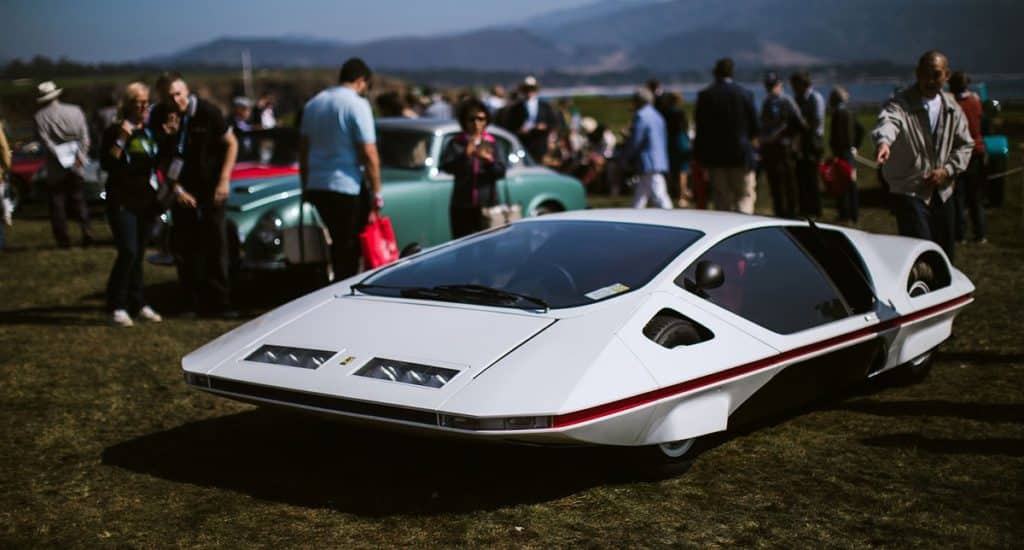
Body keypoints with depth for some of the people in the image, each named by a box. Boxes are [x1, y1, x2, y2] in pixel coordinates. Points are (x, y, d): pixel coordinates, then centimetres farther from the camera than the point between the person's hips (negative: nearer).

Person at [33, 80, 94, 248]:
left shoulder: (40, 117, -7)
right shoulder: (75, 111, 1)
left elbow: (46, 142, -15)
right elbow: (85, 138, -3)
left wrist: (61, 157, -14)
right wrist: (79, 156, -6)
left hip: (55, 170, -3)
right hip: (76, 165, 3)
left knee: (58, 204, 7)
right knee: (79, 200, 14)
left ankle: (63, 239, 5)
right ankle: (86, 231, -2)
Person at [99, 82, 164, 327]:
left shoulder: (150, 131, 12)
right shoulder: (114, 131, -4)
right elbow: (106, 164, -13)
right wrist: (121, 140, -22)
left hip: (147, 201, 5)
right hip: (122, 201, -5)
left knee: (138, 255, 8)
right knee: (128, 253, -14)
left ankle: (137, 304, 13)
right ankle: (116, 306, -7)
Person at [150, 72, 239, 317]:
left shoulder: (207, 111, -13)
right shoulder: (159, 118, -6)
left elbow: (231, 143, -3)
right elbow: (162, 158, 2)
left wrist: (224, 181, -9)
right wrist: (176, 188, -7)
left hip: (211, 189, -2)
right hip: (182, 191, 2)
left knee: (216, 245, -3)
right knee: (185, 249, 2)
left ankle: (219, 302, 0)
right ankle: (192, 303, 10)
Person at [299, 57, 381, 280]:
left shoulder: (314, 103, 12)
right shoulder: (357, 104, -10)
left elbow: (303, 150, 17)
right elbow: (369, 155, -14)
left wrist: (306, 186, 24)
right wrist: (377, 194, -9)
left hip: (316, 186, 7)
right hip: (347, 188, -7)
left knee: (339, 243, 19)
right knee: (348, 249, -1)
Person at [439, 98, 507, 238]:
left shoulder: (491, 143, 8)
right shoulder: (456, 144, 5)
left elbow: (501, 172, -1)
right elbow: (445, 166, -10)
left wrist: (488, 159, -20)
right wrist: (465, 154, -25)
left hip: (488, 205, 0)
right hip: (462, 206, 0)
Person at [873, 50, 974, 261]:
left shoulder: (952, 108, 6)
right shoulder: (901, 103, -14)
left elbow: (965, 144, 15)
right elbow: (888, 120, -37)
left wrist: (948, 170, -3)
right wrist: (884, 141, -60)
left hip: (941, 193, 6)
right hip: (909, 193, -6)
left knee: (945, 254, 15)